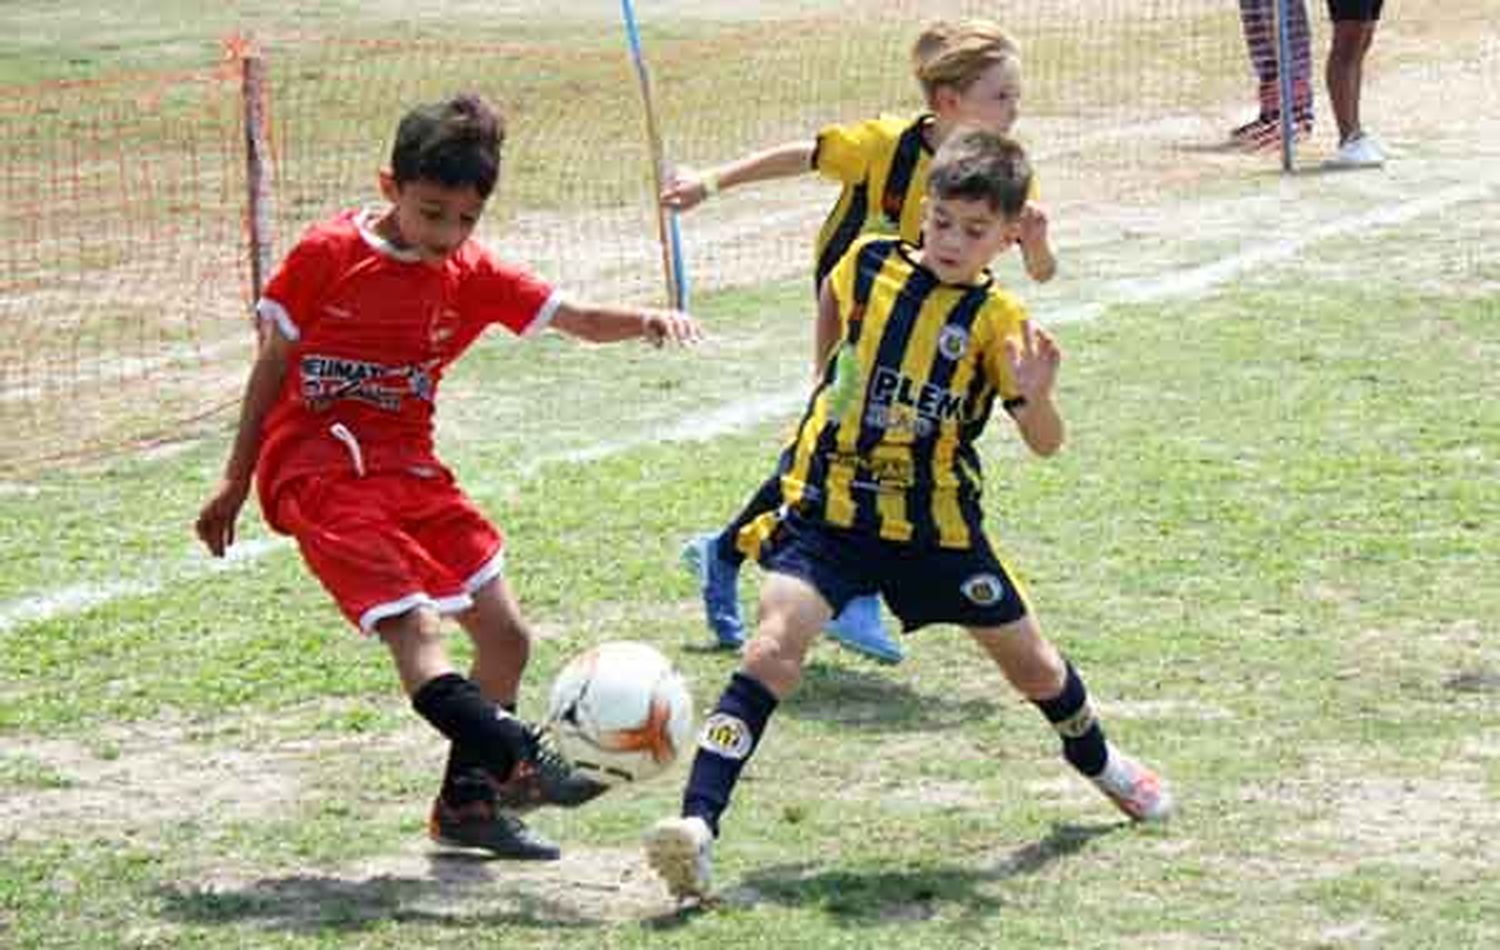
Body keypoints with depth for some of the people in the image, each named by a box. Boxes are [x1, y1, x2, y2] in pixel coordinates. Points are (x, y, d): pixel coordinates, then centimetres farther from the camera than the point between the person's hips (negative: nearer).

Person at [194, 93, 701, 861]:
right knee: (412, 624, -24)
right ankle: (516, 758, -40)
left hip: (409, 472, 6)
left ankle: (469, 800, 18)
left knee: (505, 634, 5)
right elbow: (272, 365, 2)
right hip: (315, 471, -6)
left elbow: (576, 318, -6)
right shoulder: (327, 255, -6)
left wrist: (645, 322, -27)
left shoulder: (471, 276, 4)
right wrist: (235, 482, 5)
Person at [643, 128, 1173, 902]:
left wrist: (1036, 397, -37)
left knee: (1030, 661, 16)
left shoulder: (997, 322, -9)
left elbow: (1044, 446, -17)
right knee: (776, 645, -22)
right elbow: (832, 306, 22)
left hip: (934, 525, 1)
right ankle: (698, 822, -30)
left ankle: (1098, 763, 48)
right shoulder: (869, 264, -5)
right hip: (829, 507, -1)